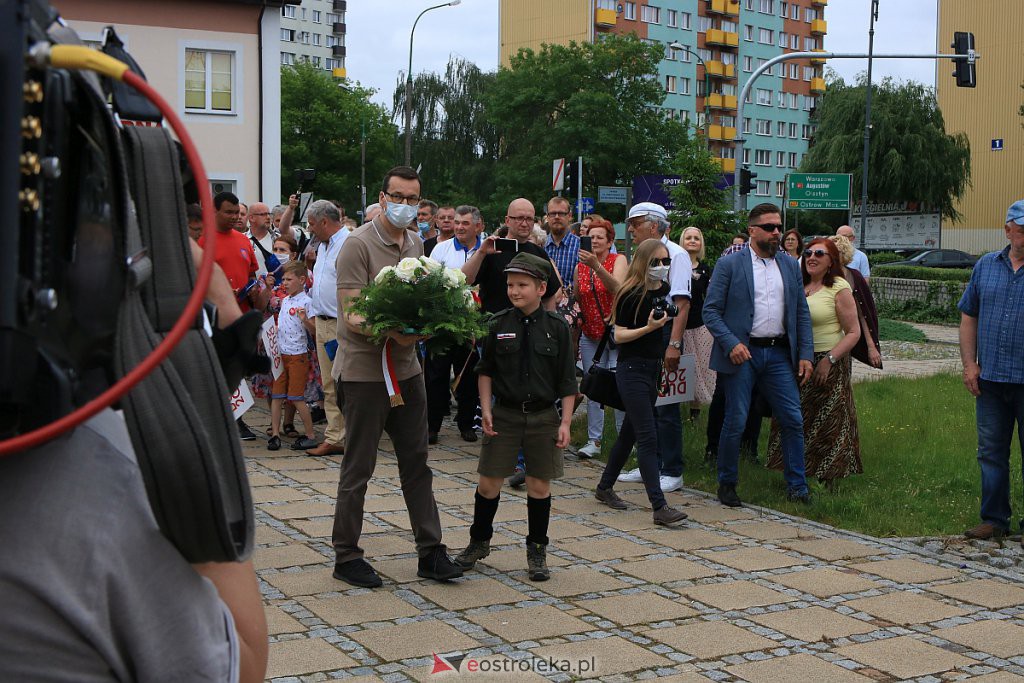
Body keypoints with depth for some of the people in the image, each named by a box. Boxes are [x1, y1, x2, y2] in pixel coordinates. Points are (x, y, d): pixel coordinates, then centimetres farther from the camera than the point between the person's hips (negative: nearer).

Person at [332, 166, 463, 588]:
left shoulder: (415, 244, 11)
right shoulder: (359, 244, -12)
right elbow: (352, 316, -18)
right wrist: (393, 332, -34)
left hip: (406, 367, 7)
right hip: (364, 371, -7)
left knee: (416, 462, 11)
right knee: (358, 467, 2)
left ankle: (430, 552, 19)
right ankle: (346, 557, 14)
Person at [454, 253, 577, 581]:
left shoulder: (556, 327, -4)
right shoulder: (499, 325, -2)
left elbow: (567, 381, 0)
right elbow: (486, 370, 7)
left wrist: (565, 422, -4)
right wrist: (486, 411, -1)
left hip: (543, 416, -1)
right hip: (504, 415, 1)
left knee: (539, 485, 5)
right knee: (489, 482, 5)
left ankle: (537, 551, 19)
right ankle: (479, 542, 25)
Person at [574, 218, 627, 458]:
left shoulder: (619, 260, -4)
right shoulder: (580, 266, 8)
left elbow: (617, 287, -23)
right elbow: (575, 299, 18)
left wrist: (596, 265, -35)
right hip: (590, 335, 4)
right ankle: (594, 441, 10)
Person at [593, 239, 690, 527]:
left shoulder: (664, 290, 8)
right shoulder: (631, 294, -13)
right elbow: (619, 336, -14)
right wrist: (648, 328, -24)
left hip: (653, 368, 8)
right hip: (632, 369, -8)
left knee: (630, 432, 15)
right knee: (648, 438, -11)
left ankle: (604, 487, 31)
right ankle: (659, 507, -13)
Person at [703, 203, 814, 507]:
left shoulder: (790, 265, 11)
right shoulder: (729, 264, -3)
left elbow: (802, 312, 13)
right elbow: (710, 311, -5)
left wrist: (806, 354, 4)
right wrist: (731, 343, -18)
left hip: (779, 353, 4)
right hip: (742, 353, -4)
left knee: (793, 420, 2)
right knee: (735, 423, 0)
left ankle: (797, 485, 13)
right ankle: (727, 484, 16)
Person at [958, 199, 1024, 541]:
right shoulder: (986, 265, 9)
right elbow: (969, 317, 13)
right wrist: (969, 364, 5)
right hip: (991, 378, 4)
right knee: (991, 452, 10)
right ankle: (994, 519, 21)